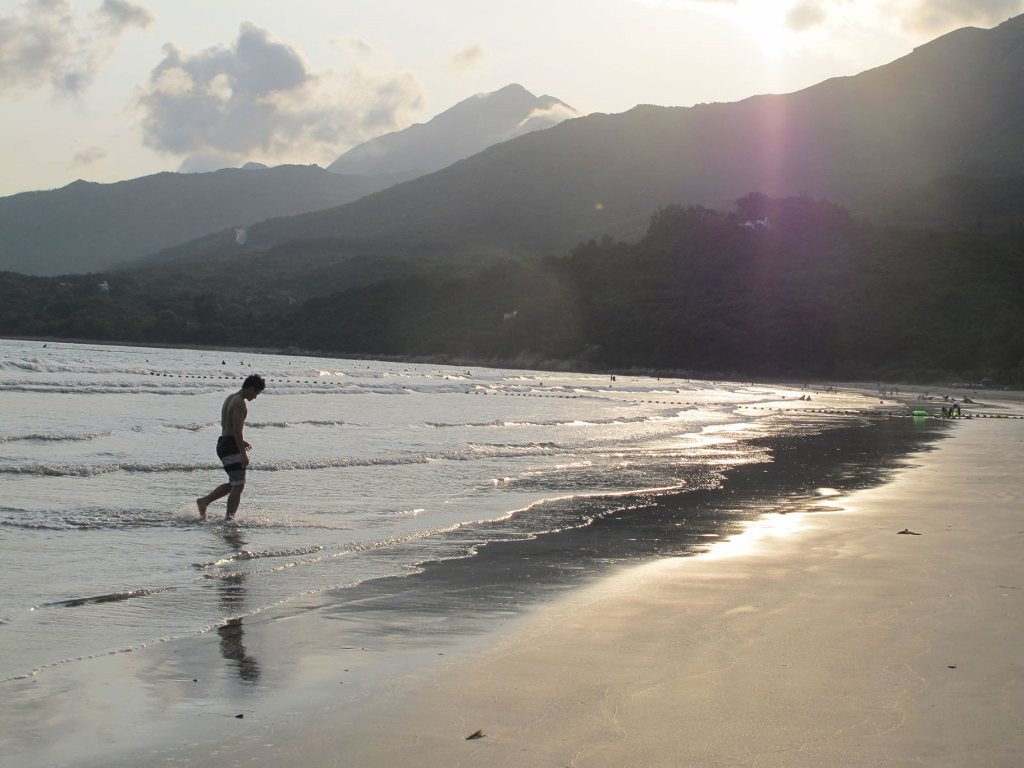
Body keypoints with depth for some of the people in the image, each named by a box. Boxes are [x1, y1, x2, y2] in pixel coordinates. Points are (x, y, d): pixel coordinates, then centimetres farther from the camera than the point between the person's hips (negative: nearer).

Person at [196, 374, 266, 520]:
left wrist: (240, 442, 28)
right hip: (231, 447, -10)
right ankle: (229, 518, -5)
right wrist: (243, 453, -23)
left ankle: (204, 501, 23)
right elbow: (236, 430, -22)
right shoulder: (240, 403, -15)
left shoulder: (230, 398, 16)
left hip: (222, 444, 10)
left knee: (233, 484, 19)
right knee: (238, 485, -6)